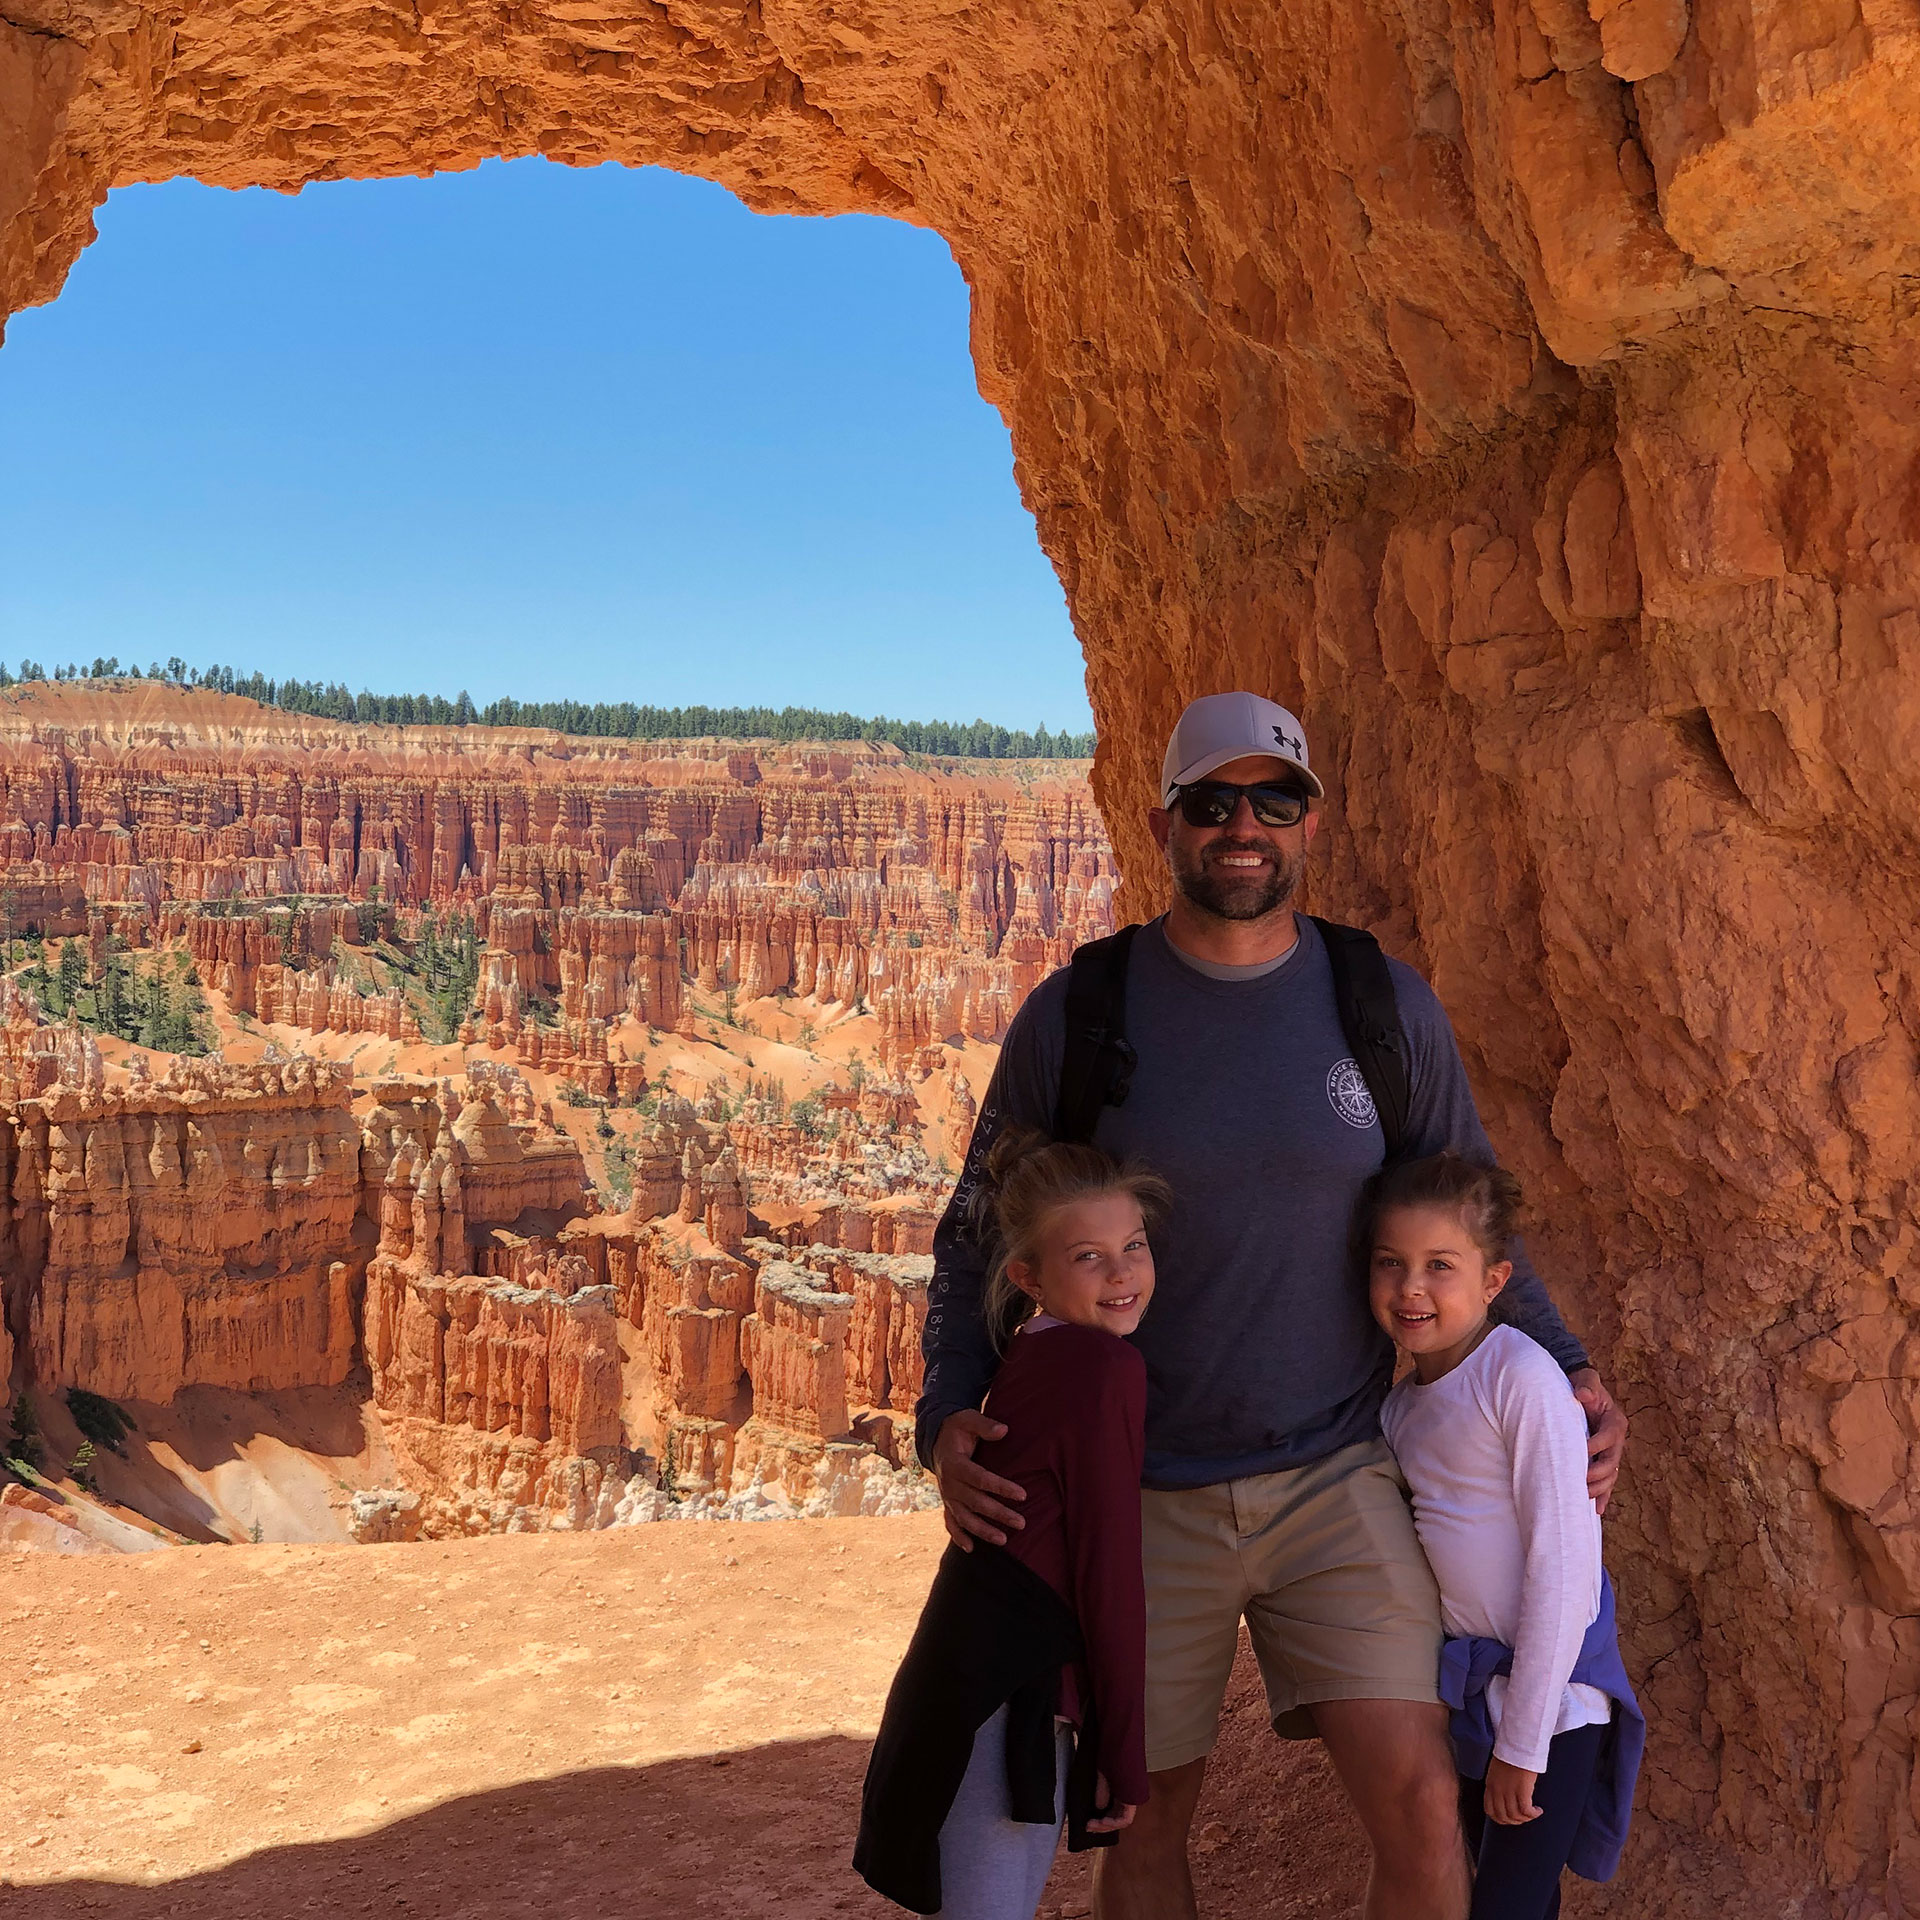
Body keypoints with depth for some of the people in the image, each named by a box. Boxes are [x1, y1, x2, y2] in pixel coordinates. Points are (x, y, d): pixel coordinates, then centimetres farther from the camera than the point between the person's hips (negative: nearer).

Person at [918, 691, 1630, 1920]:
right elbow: (979, 1235, 3)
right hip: (1139, 1495, 0)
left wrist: (1568, 1372, 0)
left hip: (1334, 1480, 1)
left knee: (1421, 1810, -8)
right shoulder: (1073, 1018, -4)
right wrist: (949, 1418, -12)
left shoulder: (1390, 1009, -1)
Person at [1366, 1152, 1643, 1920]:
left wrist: (1522, 1740, -18)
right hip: (1467, 1690, 7)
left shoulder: (1522, 1379, -17)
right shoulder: (1401, 1407, 5)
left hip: (1548, 1686, -7)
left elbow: (1563, 1562, -20)